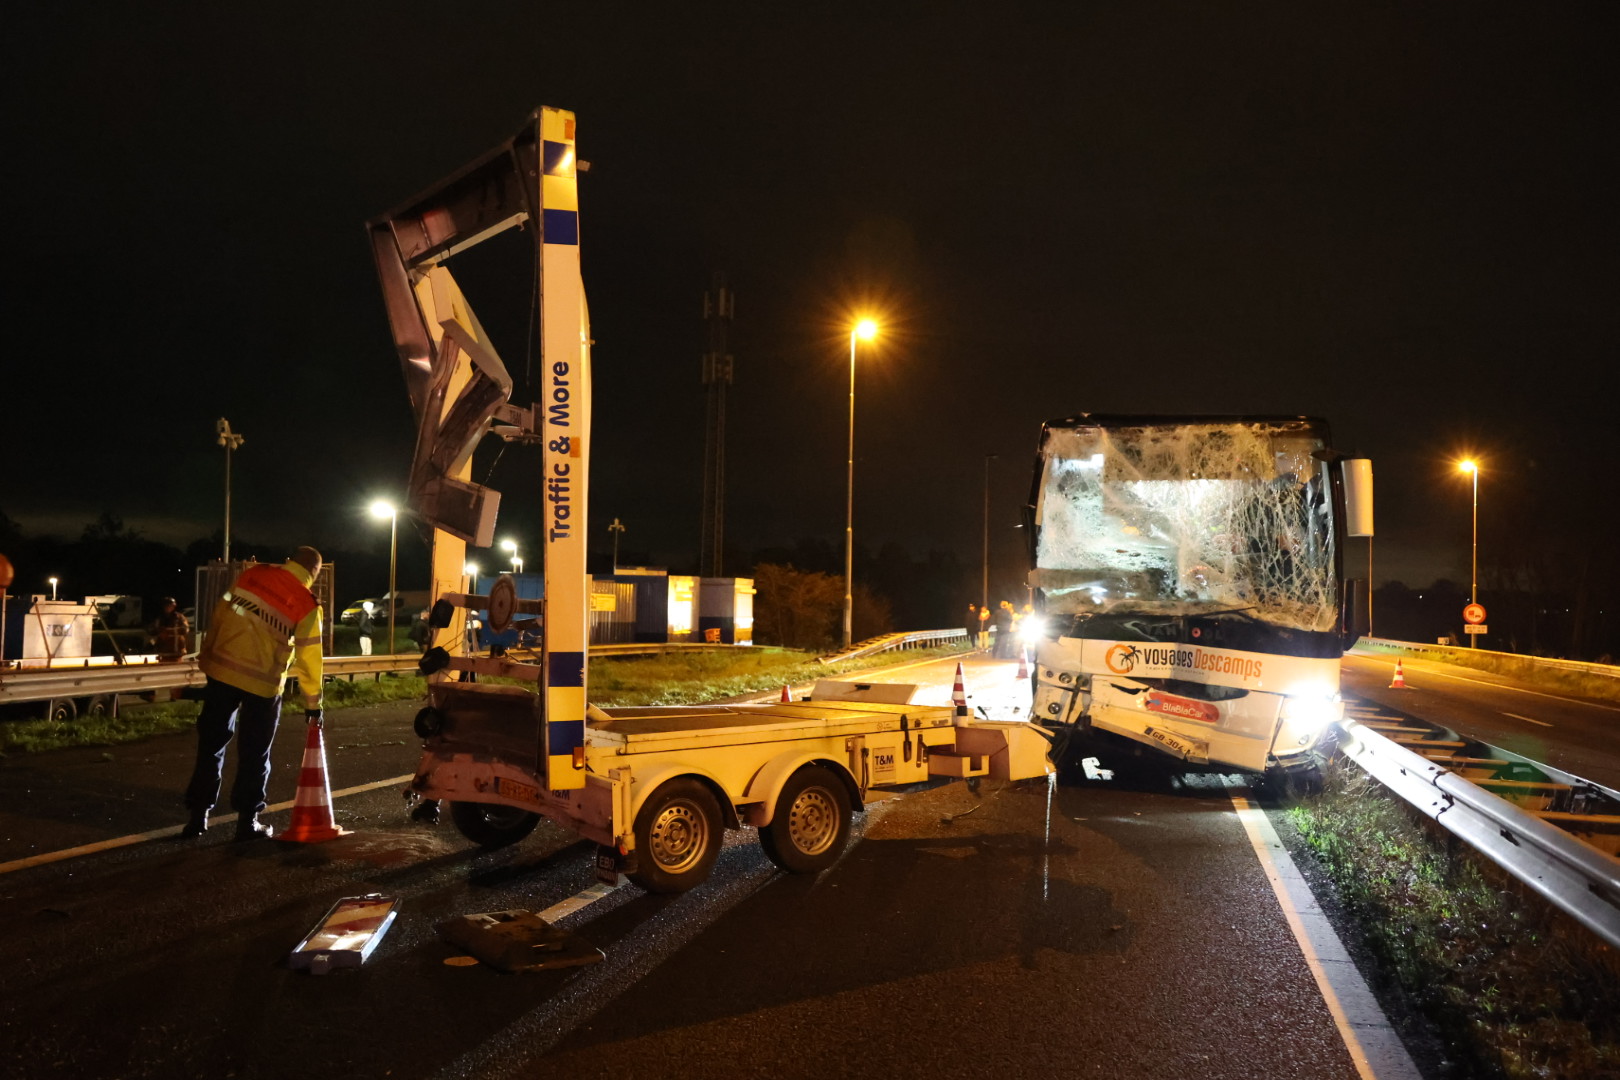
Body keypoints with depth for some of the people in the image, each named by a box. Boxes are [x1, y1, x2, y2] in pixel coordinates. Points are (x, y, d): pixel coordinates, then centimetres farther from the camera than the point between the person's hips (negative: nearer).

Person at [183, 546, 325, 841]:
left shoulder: (253, 574, 3)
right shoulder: (308, 604, -6)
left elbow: (220, 612, 7)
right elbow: (309, 657, -3)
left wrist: (209, 654, 17)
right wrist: (313, 704, 6)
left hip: (222, 669, 3)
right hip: (261, 683, -3)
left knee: (211, 744, 13)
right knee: (253, 753, 10)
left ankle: (198, 815, 17)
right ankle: (248, 820, 14)